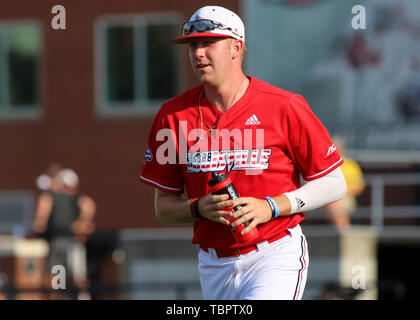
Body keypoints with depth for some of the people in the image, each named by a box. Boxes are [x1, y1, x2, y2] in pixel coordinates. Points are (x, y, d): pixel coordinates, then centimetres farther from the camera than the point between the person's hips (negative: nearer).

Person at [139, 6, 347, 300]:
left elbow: (334, 184, -2)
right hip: (214, 264, 5)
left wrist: (271, 207, -15)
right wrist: (199, 208, -14)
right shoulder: (172, 116, 3)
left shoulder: (285, 107, -6)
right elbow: (164, 208, 9)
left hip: (276, 256, -4)